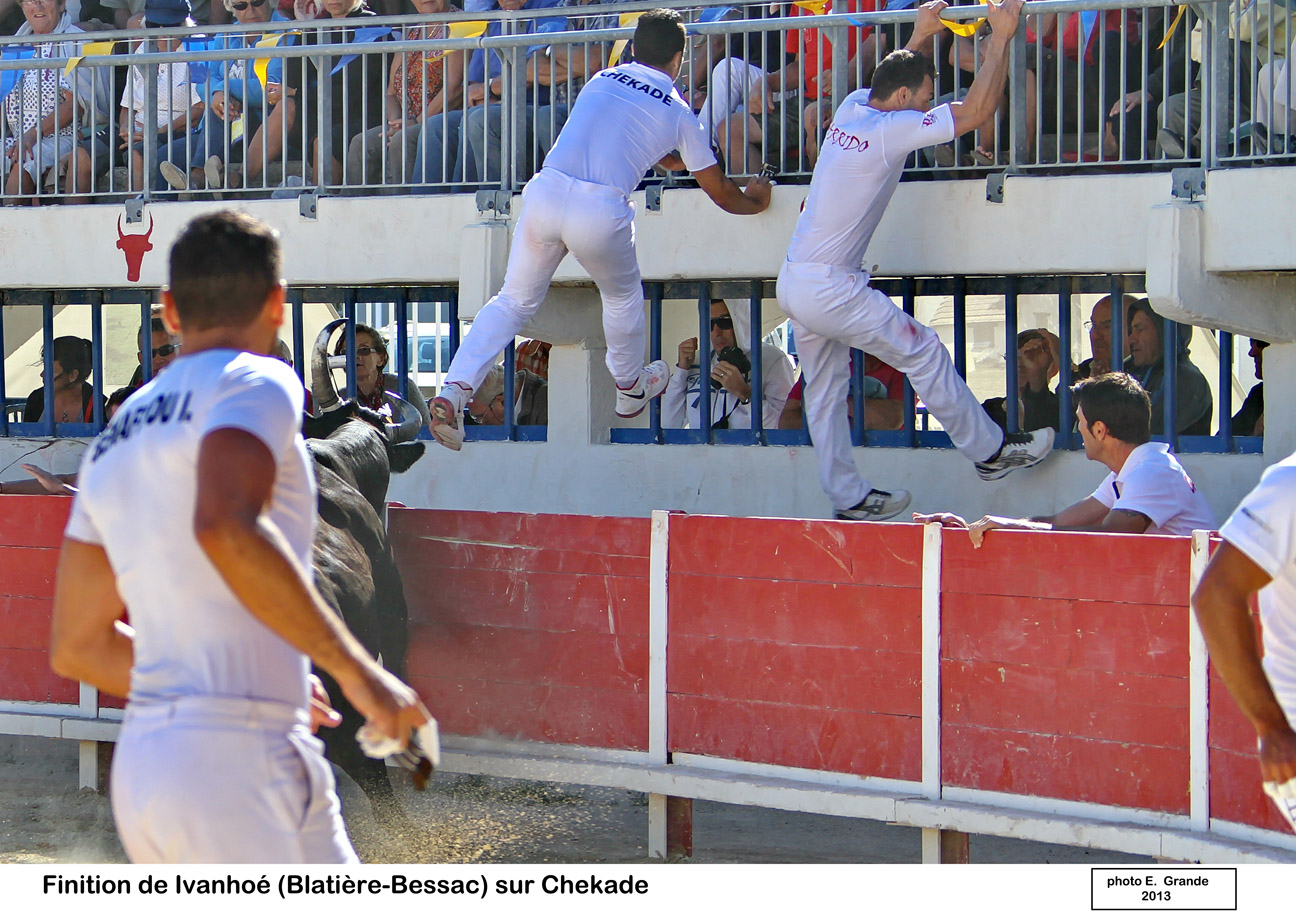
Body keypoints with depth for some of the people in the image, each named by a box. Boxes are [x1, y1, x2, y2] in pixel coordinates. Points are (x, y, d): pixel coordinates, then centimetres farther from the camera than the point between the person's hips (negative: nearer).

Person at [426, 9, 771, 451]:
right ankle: (630, 389, 46)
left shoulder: (602, 80, 21)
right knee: (623, 298, 27)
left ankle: (454, 391, -2)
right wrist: (752, 200, 43)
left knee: (514, 300, 14)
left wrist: (677, 160, 56)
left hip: (545, 192, 3)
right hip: (601, 210, -3)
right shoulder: (678, 113, 12)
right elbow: (720, 193, 20)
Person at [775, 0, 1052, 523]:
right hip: (830, 289, -9)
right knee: (923, 352, 2)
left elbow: (894, 76, 31)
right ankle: (990, 450, 11)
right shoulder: (891, 130, -19)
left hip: (794, 281, 9)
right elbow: (977, 110, -19)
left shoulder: (853, 108, 5)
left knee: (825, 389, 12)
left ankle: (849, 498, 18)